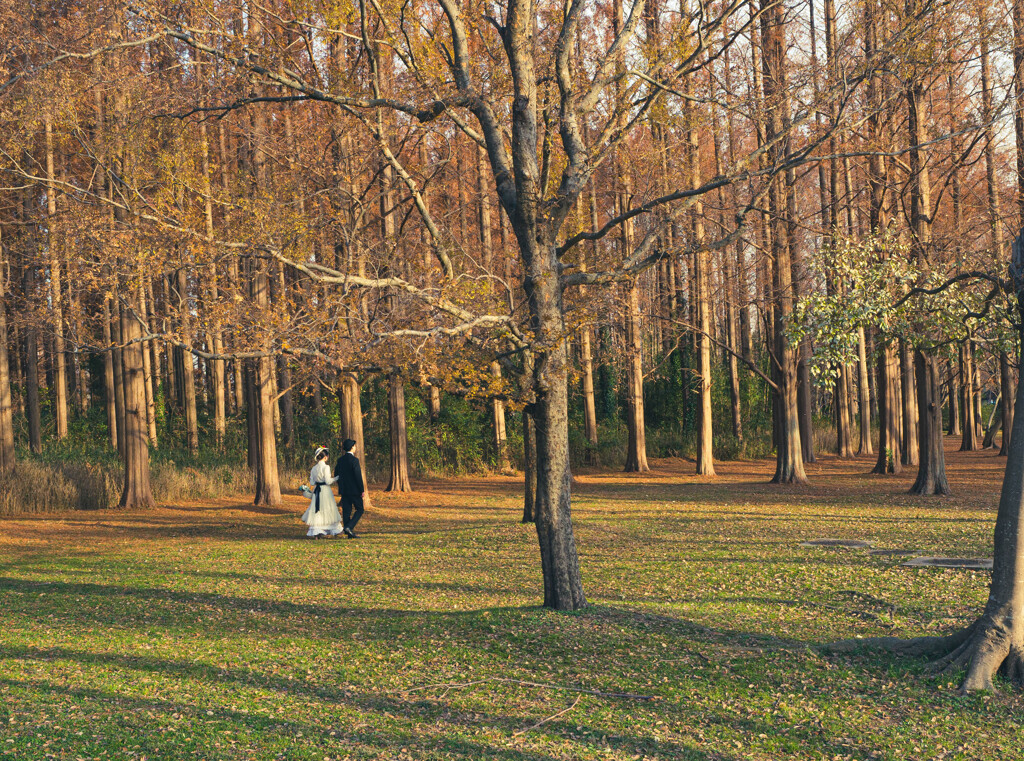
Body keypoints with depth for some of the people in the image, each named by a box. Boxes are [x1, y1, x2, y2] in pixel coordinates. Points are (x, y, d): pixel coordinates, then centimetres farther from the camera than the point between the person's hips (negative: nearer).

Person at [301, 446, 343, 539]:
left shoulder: (314, 468, 4)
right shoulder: (326, 467, -13)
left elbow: (312, 483, 6)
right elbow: (328, 481, -16)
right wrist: (337, 478, -3)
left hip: (316, 491, 5)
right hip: (325, 490, -5)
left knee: (316, 511, 5)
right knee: (328, 510, 7)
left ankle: (315, 532, -3)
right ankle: (334, 530, 19)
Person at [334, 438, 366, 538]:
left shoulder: (340, 460, 6)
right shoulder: (354, 460, -14)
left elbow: (336, 474, 12)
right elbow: (358, 476, -17)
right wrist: (362, 490, -12)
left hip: (344, 490, 6)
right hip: (354, 490, -6)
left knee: (346, 511, 8)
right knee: (359, 509, 6)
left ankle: (350, 533, 9)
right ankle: (349, 527, -11)